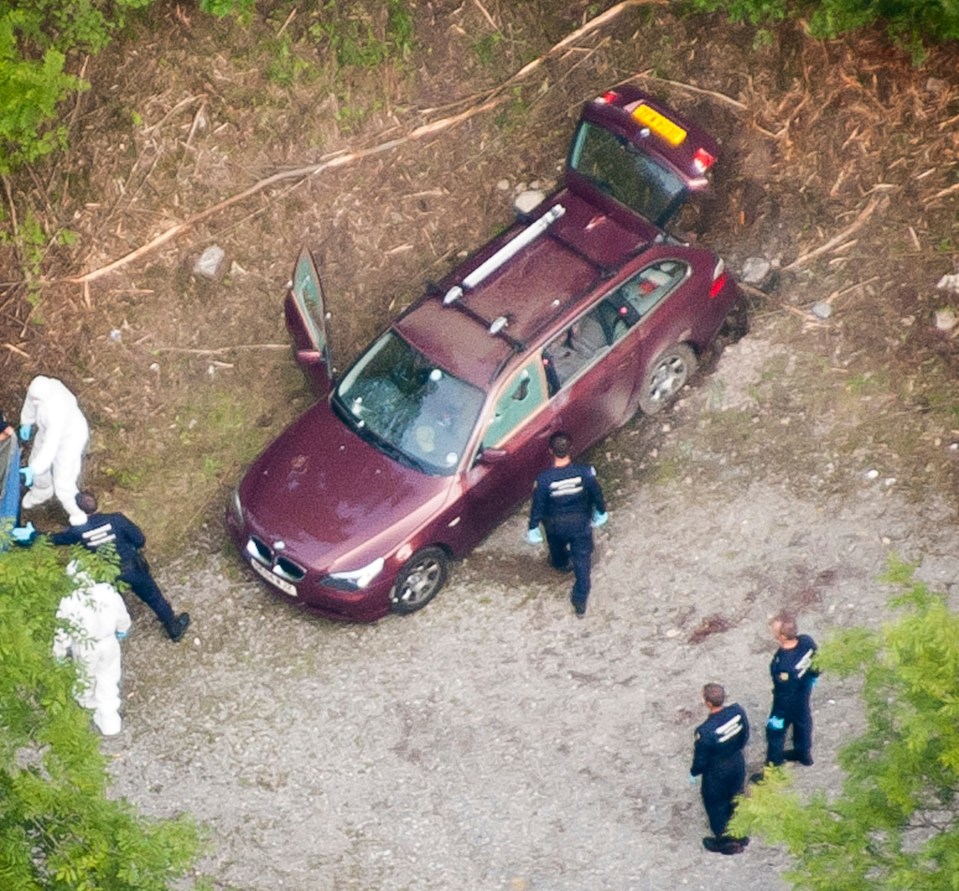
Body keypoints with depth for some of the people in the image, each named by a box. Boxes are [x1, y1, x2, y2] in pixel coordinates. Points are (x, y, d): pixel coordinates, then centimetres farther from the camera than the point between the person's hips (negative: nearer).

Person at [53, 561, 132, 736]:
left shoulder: (70, 603, -33)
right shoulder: (108, 591, -25)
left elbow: (64, 631, -18)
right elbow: (122, 616, -6)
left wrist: (59, 652, 1)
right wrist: (122, 630, 16)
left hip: (84, 647, -1)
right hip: (108, 642, 1)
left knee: (86, 675, 30)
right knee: (108, 679, 23)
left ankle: (88, 700, 61)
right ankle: (109, 718, 36)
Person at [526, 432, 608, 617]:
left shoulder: (544, 479, -33)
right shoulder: (586, 472, -29)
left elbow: (538, 506, -18)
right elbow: (597, 494, -10)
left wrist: (533, 528, 1)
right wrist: (601, 512, 11)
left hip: (555, 525, 0)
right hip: (581, 522, 0)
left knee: (557, 546, 36)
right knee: (582, 561, 19)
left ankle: (561, 564, 69)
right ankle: (580, 602, 30)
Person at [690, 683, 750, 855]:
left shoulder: (705, 731, -37)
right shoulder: (738, 710, -23)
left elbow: (701, 760, -21)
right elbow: (745, 737, -4)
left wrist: (693, 773, 0)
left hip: (717, 774, -5)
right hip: (738, 764, 5)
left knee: (717, 808, 22)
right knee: (736, 801, 29)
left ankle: (724, 843, 44)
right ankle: (740, 837, 51)